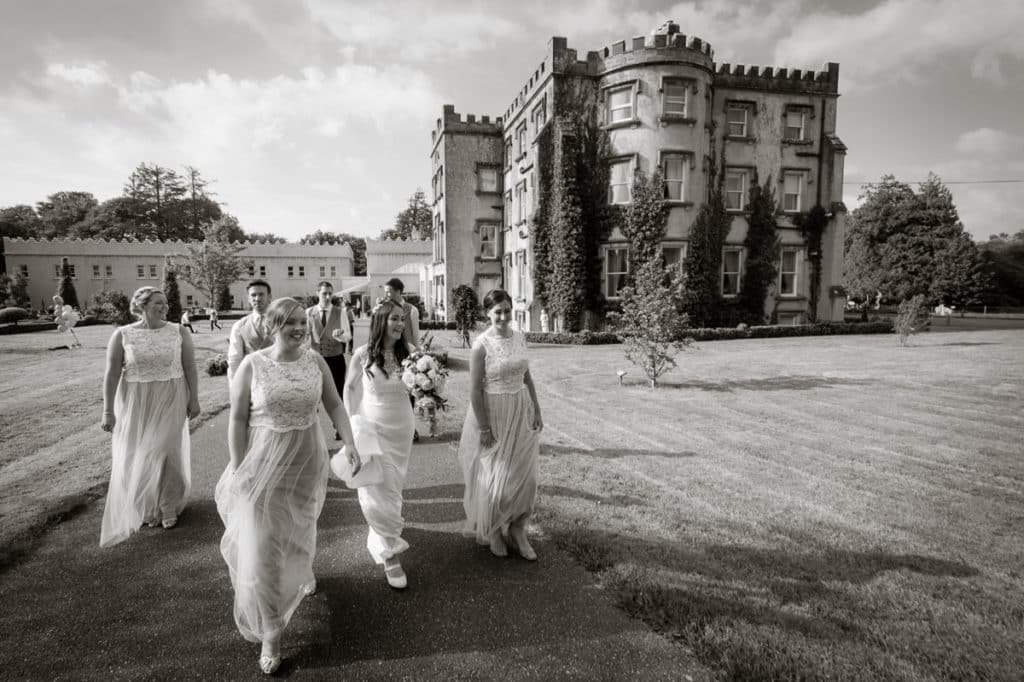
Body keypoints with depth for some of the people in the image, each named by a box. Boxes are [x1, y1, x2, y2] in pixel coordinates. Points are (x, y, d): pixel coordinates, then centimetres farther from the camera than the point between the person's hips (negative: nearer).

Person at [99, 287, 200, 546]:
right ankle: (145, 506, 32)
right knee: (137, 455, 10)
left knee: (168, 451, 4)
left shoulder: (179, 332, -3)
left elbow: (190, 368, -1)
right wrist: (108, 411, -8)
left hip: (171, 400, 0)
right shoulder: (122, 335, -5)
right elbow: (111, 374, -5)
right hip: (136, 403, 0)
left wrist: (194, 399, -4)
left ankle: (168, 505, 24)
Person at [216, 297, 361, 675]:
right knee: (263, 544, 0)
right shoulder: (252, 365, -13)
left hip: (307, 460, 3)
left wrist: (349, 442, -10)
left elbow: (334, 404, 1)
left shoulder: (315, 360, -6)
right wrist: (238, 472, -10)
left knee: (300, 526, 25)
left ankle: (302, 574, 58)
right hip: (264, 463, -3)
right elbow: (238, 420, -9)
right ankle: (271, 632, 18)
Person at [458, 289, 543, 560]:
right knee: (494, 476, 9)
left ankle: (517, 531, 29)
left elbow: (527, 377, 10)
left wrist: (537, 410, 7)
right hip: (494, 414, -5)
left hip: (521, 413, 5)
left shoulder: (520, 338, 2)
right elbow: (475, 389, -15)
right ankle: (492, 531, 33)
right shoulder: (481, 345, -16)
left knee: (524, 475, 10)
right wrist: (483, 428, -16)